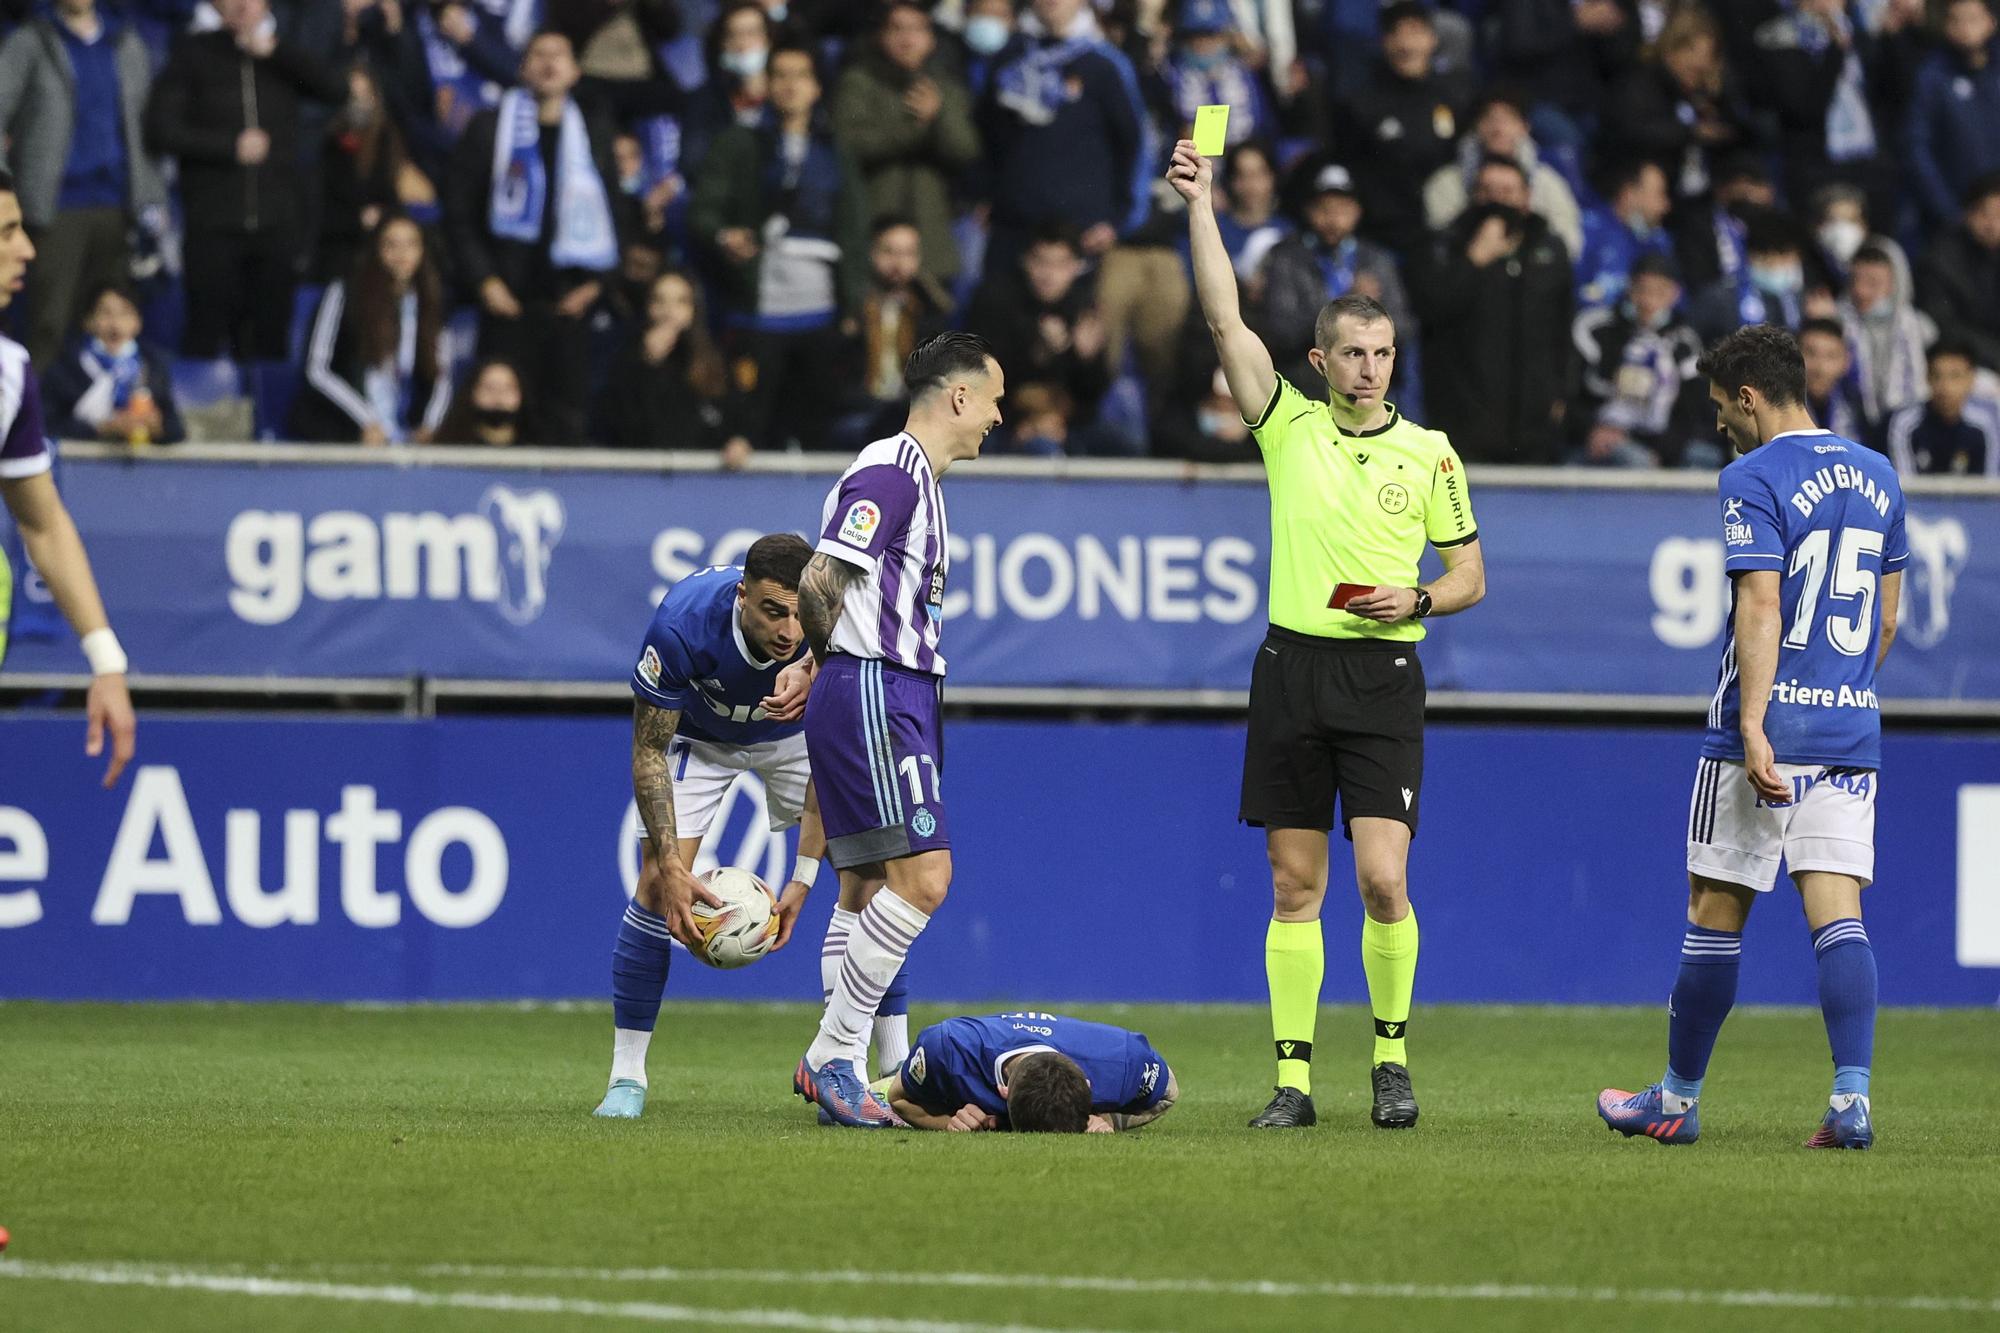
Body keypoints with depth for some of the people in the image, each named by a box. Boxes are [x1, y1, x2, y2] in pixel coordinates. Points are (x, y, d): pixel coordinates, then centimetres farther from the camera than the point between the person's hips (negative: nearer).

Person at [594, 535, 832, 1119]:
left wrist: (805, 877, -26)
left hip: (795, 735, 1)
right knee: (657, 881, -17)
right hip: (699, 736, -1)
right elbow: (649, 752, -26)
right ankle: (626, 1076, -5)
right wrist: (672, 868, -34)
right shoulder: (683, 623, -39)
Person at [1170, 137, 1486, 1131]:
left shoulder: (1429, 453, 6)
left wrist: (1415, 600, -9)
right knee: (1294, 886, 2)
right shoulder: (1290, 426, 6)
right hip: (1292, 668, 1)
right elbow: (1226, 321, -3)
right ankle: (1293, 1076, 5)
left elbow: (1470, 575, 11)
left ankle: (1392, 1057, 5)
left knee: (1383, 877, -11)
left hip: (1382, 676, -1)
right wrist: (1199, 206, -9)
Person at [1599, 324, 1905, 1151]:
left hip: (1770, 724, -6)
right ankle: (1852, 1099, -15)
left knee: (1715, 913, 5)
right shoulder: (1876, 476, 13)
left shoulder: (1752, 479, -9)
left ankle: (1678, 1098, 15)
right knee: (1838, 915, -1)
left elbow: (1761, 604, -18)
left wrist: (1754, 726, -23)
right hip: (1852, 727, 6)